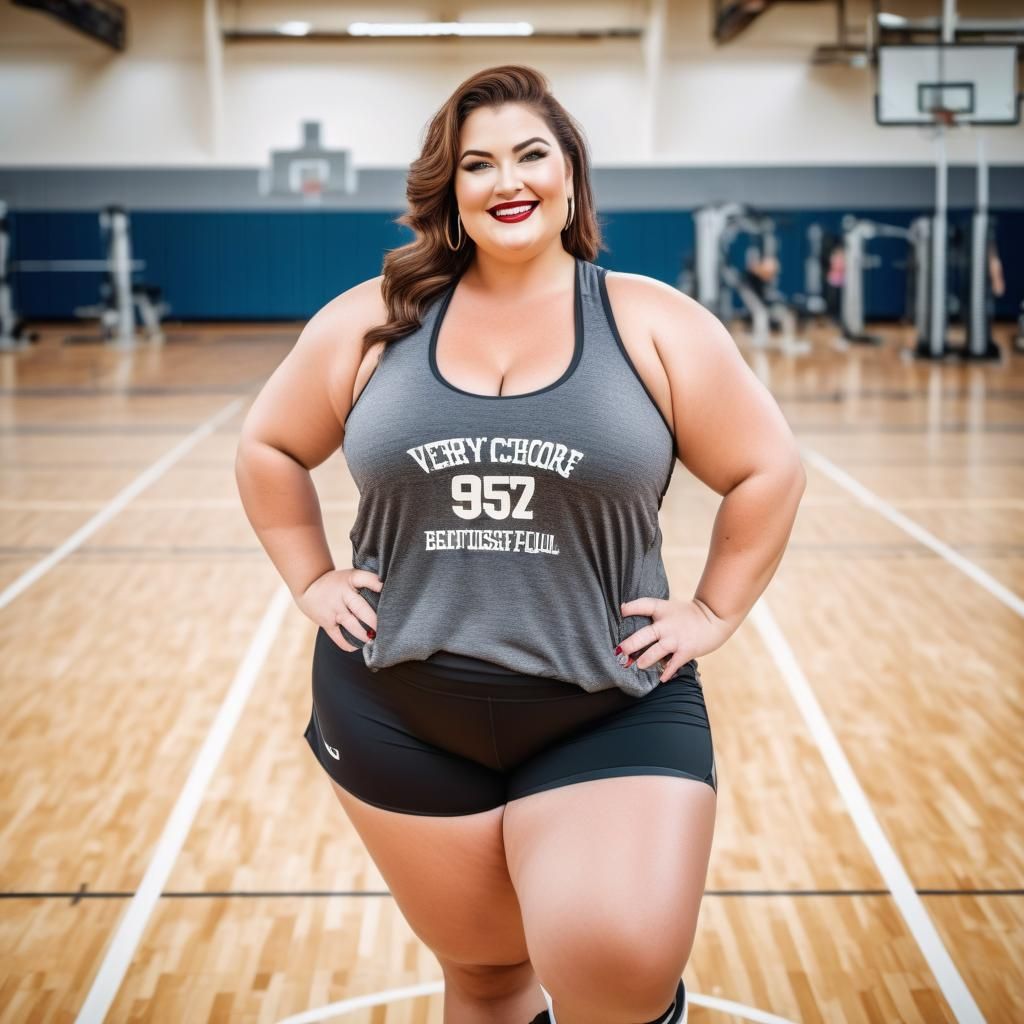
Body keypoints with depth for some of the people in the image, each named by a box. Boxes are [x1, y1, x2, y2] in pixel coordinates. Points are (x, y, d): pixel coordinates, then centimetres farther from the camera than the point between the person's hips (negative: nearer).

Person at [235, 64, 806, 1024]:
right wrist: (312, 582, 7)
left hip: (613, 715, -2)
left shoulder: (656, 326, -2)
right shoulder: (371, 321, 3)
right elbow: (268, 449, 14)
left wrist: (712, 612, 0)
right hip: (400, 720, 2)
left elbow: (768, 471, 5)